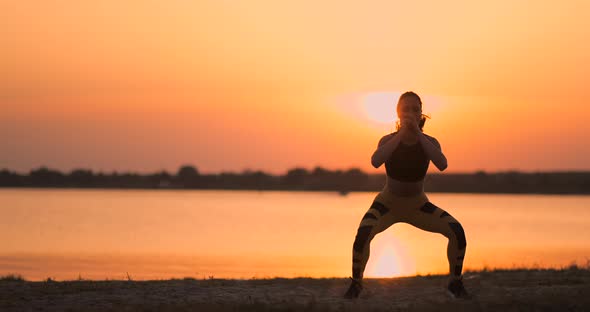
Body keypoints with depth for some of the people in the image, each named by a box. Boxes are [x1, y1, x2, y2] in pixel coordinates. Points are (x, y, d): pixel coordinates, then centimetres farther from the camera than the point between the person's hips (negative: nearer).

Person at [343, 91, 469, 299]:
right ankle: (356, 284, -12)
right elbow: (375, 162, -44)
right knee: (363, 233, -33)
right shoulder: (388, 140, -22)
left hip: (418, 207, 2)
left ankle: (455, 283, -4)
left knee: (457, 231, -23)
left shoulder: (429, 142, -18)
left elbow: (442, 165, -40)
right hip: (387, 204, -2)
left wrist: (417, 133, -44)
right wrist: (401, 134, -47)